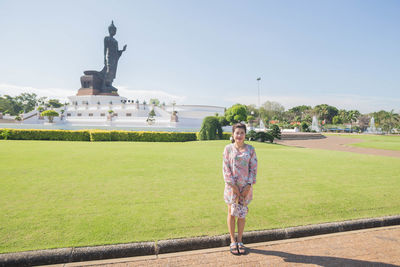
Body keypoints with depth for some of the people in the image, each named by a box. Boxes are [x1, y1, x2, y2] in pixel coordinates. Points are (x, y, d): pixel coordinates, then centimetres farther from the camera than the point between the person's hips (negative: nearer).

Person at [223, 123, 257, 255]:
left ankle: (240, 241, 27)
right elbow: (226, 168, -5)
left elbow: (253, 168, 0)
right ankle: (232, 241, 25)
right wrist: (233, 185, -11)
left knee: (242, 214, 11)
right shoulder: (228, 148, -3)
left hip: (246, 186, 1)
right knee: (231, 213, 9)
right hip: (232, 185, -1)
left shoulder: (250, 149, 0)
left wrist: (248, 186, -9)